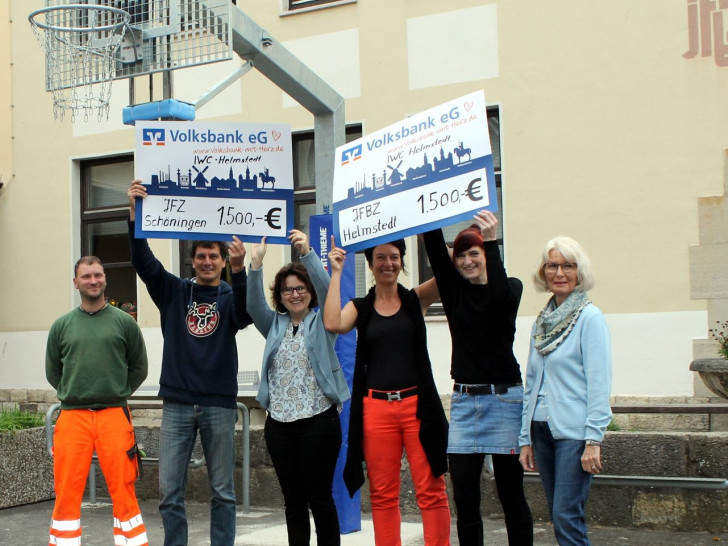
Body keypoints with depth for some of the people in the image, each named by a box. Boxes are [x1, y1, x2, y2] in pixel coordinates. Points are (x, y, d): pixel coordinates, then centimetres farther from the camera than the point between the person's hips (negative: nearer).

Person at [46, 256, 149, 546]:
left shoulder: (124, 322, 3)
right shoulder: (61, 325, 8)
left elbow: (139, 368, 10)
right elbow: (53, 371, 16)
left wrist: (117, 394, 8)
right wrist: (73, 395, 10)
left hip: (114, 416, -1)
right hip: (72, 417, 1)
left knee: (123, 491, 1)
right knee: (67, 493, 4)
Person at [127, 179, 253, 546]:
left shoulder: (230, 296, 4)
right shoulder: (174, 292, 9)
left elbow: (245, 314, -18)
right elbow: (143, 261, -3)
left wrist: (239, 270, -35)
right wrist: (134, 213, -18)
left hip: (219, 405, -1)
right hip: (177, 405, 1)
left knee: (222, 491, 5)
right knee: (169, 491, 2)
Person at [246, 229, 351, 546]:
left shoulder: (321, 322, 4)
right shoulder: (275, 325, 14)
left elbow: (326, 290, -13)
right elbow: (253, 305, -3)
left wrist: (307, 253, -28)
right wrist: (256, 264, -18)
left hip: (318, 421, -4)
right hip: (279, 423, 4)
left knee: (319, 497, 0)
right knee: (293, 499, 9)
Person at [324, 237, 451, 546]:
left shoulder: (416, 299, 7)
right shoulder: (360, 308, 10)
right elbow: (333, 324, -11)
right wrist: (336, 272, -4)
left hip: (417, 404, -1)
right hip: (377, 407, 1)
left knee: (431, 491, -2)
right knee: (382, 494, 7)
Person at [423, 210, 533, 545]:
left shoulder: (511, 288, 0)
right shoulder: (454, 290, 8)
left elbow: (500, 294, -24)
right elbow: (435, 249, -4)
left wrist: (491, 242, -27)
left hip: (504, 399, -3)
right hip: (464, 401, 3)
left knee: (510, 494, 4)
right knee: (464, 497, 2)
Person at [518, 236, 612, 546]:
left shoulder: (590, 318, -6)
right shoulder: (542, 322, 14)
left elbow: (599, 382, -12)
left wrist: (593, 439, -17)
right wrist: (526, 439, 14)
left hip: (573, 432, -7)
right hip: (543, 429, 7)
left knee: (567, 517, -11)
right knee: (558, 516, 10)